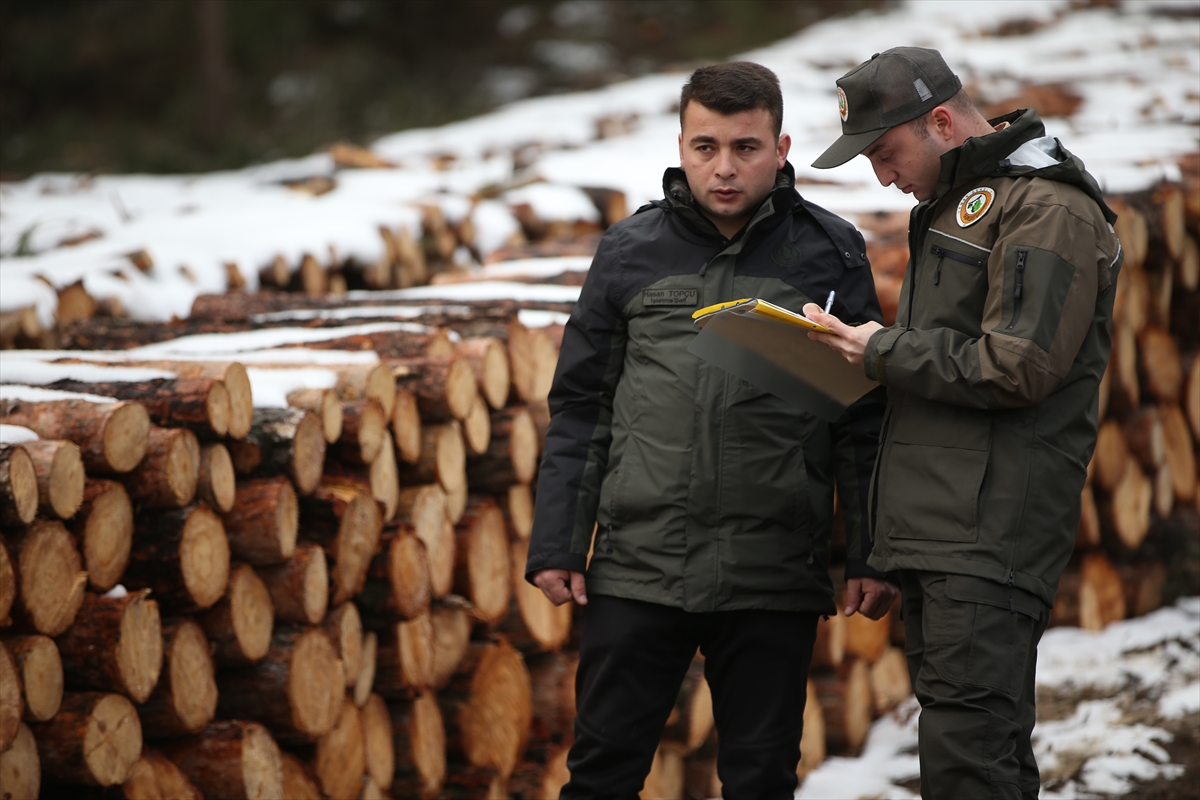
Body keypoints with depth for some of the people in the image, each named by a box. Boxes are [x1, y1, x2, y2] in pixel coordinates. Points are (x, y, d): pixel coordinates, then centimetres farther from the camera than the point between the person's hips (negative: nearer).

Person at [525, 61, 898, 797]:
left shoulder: (829, 253, 3)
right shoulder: (631, 252, 5)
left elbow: (865, 418, 4)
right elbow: (581, 409, 9)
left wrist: (871, 557, 0)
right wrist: (557, 545, 4)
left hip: (775, 577, -1)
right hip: (639, 569, 1)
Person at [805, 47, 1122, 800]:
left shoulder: (1050, 209, -10)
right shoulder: (957, 201, 22)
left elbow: (1016, 368, -18)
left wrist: (884, 350, -8)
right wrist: (879, 353, 9)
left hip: (992, 534, -10)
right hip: (937, 530, 10)